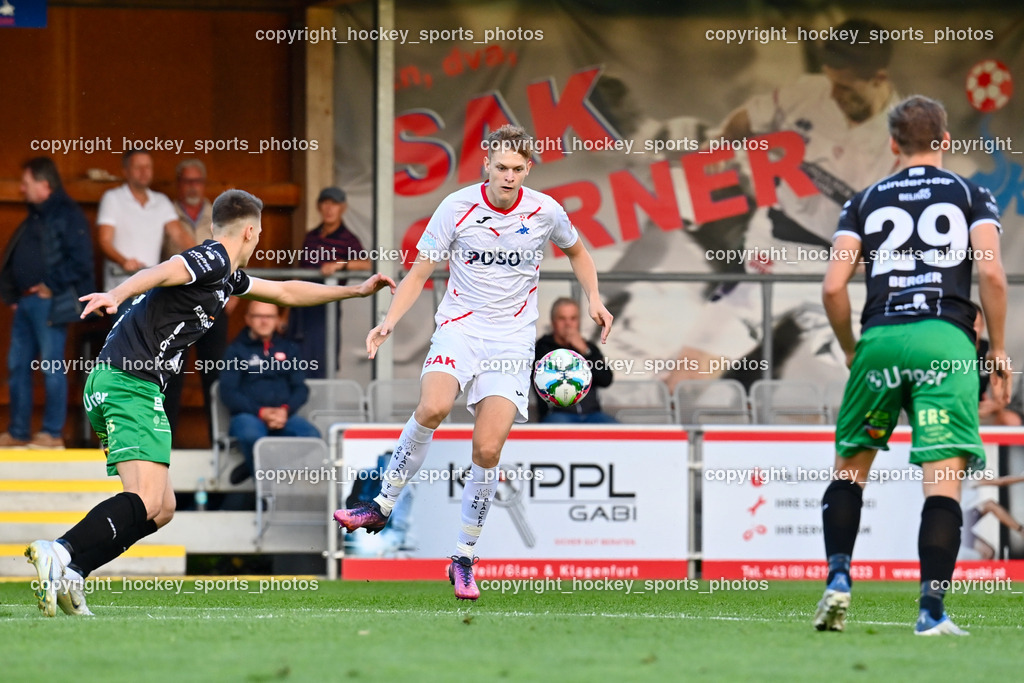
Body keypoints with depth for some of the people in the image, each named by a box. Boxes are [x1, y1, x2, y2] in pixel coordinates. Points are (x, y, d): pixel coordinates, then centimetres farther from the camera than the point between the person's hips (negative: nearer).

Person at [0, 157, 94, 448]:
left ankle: (53, 433, -2)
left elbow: (80, 260, -16)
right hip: (26, 302, 9)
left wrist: (52, 285, -15)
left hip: (48, 303, -9)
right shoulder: (33, 218, 19)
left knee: (52, 367, -6)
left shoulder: (67, 215, -9)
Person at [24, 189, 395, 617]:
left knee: (161, 509, 9)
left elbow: (286, 292, 38)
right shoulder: (212, 259, -6)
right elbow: (160, 273, -26)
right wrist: (116, 295, -45)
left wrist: (356, 291, 44)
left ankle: (67, 576, -3)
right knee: (146, 502, -22)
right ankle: (59, 554, -38)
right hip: (130, 384, -10)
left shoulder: (226, 276, 24)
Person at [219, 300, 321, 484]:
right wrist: (261, 412, -14)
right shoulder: (237, 350, 11)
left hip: (284, 415, 3)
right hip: (248, 415, -3)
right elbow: (228, 392, 0)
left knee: (312, 435, -32)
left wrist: (285, 410, -9)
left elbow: (301, 388, 13)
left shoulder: (288, 348, 21)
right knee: (251, 435, -42)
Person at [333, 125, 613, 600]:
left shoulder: (545, 212, 0)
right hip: (459, 326, -1)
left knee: (488, 449, -11)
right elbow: (419, 272, 0)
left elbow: (576, 252, 21)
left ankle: (463, 560, 4)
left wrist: (594, 299, 5)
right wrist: (389, 322, -14)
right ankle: (383, 505, -14)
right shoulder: (457, 207, -5)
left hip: (512, 340, 1)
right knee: (433, 406, -31)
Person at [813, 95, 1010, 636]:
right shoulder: (971, 196, 13)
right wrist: (998, 350, 5)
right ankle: (932, 610, -14)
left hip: (879, 338, 2)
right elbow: (991, 273, -3)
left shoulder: (865, 201, 16)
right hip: (946, 338, -2)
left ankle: (838, 578, 3)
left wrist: (850, 348, 21)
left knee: (849, 466, 19)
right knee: (944, 480, -5)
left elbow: (833, 287, 6)